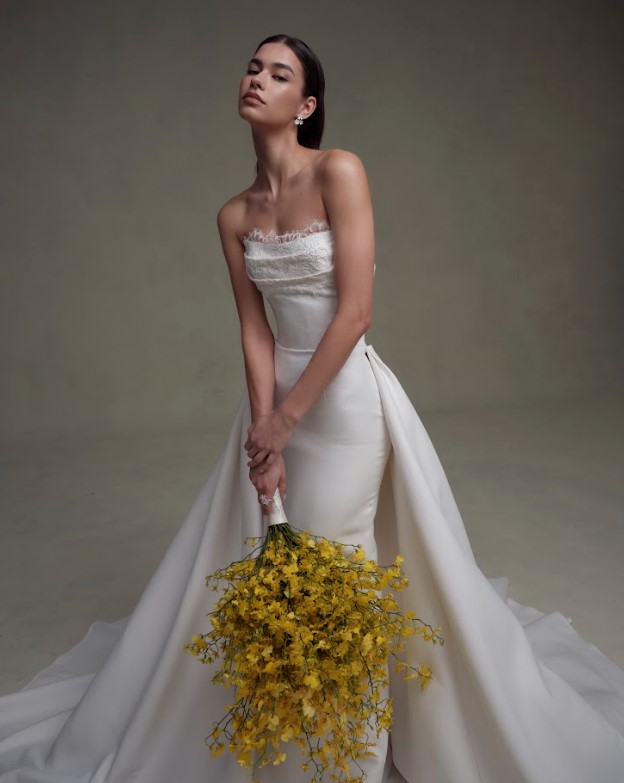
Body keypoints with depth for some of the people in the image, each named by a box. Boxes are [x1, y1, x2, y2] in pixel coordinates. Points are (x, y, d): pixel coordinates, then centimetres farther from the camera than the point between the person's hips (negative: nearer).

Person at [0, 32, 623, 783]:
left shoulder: (340, 171, -11)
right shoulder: (234, 215, 6)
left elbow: (355, 312, -17)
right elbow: (254, 328, 1)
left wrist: (287, 417, -14)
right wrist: (263, 425, -11)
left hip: (345, 394, -5)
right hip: (278, 394, 5)